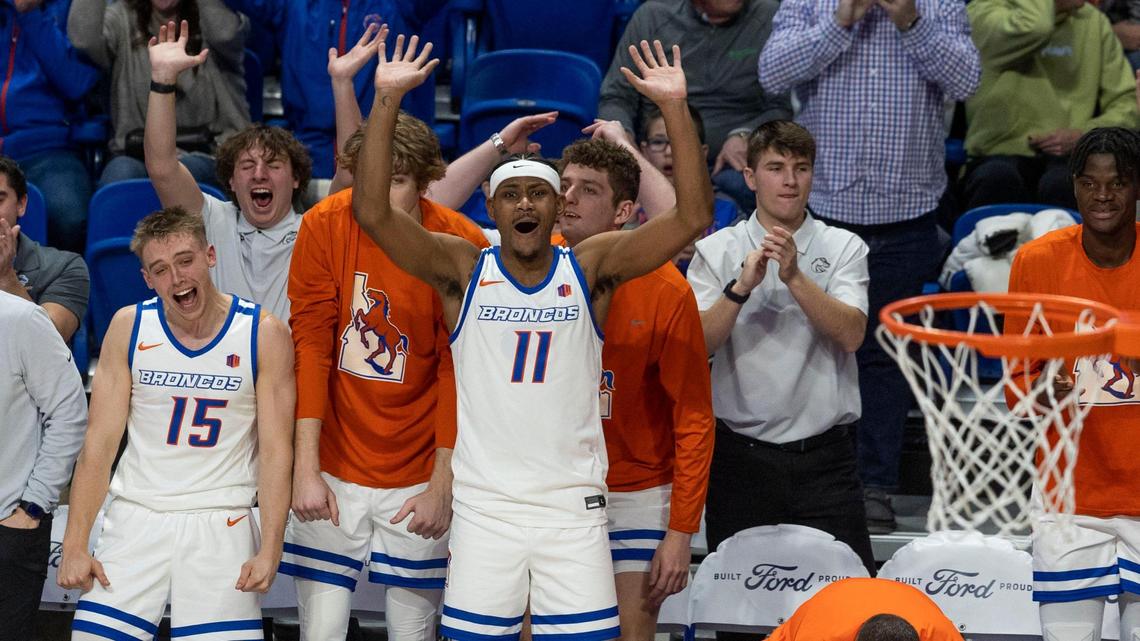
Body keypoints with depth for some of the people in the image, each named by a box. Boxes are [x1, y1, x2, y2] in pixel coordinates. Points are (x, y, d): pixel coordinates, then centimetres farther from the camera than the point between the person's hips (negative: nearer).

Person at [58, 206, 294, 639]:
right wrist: (75, 544, -6)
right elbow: (99, 443, 1)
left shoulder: (265, 334, -3)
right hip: (135, 518, 2)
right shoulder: (129, 327, 2)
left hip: (221, 522, -2)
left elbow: (275, 451, -4)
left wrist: (270, 550, -13)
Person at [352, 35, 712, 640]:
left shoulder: (591, 268, 2)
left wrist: (675, 107, -17)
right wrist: (386, 100, -19)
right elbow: (371, 212, -11)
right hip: (483, 505, 0)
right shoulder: (463, 269, 1)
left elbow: (693, 215, -8)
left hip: (575, 505, 0)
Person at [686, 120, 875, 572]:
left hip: (824, 454, 0)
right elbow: (696, 345, -7)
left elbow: (850, 334, -11)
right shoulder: (716, 251, 4)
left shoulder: (843, 247, 5)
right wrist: (741, 287, -21)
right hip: (741, 454, 1)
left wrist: (794, 276, -22)